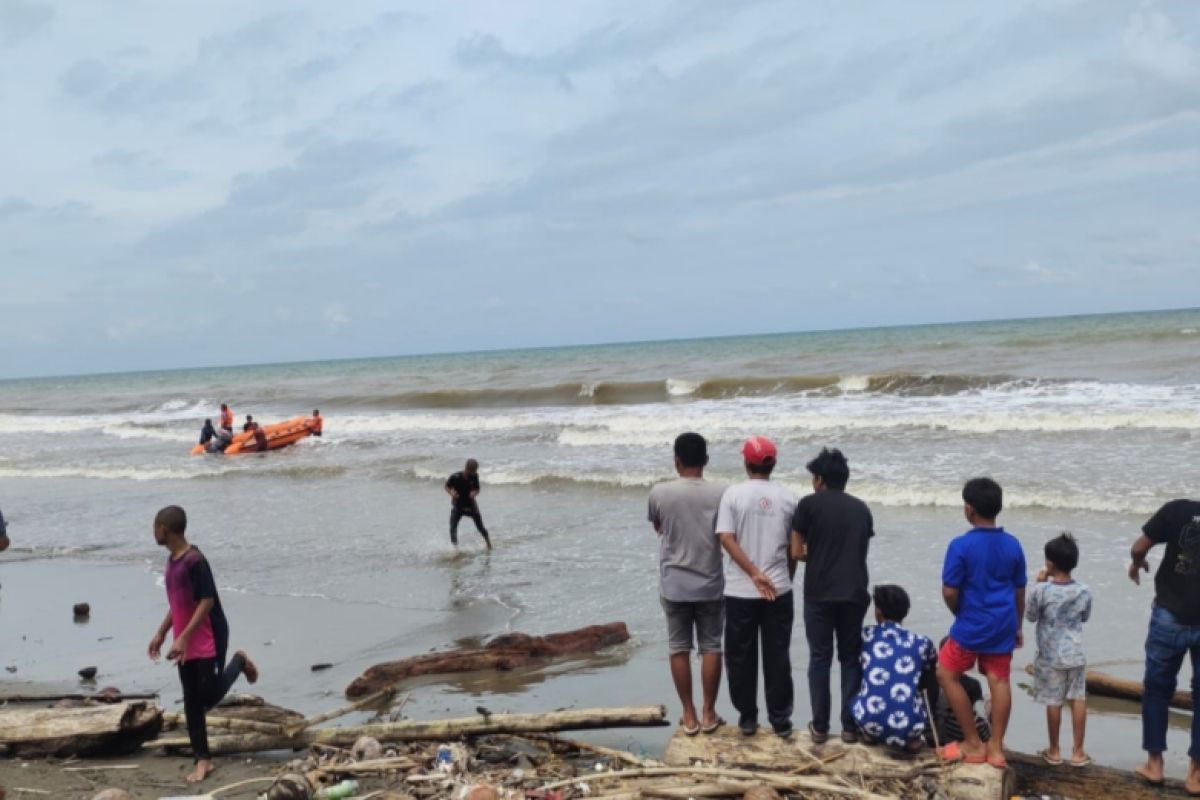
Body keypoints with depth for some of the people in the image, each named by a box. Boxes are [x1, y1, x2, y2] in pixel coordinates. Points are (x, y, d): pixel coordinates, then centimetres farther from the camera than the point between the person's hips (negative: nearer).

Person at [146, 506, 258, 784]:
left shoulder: (195, 560, -21)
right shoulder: (172, 560, 8)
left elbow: (207, 602, -23)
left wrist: (182, 638, -24)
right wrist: (161, 633, 18)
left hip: (209, 640, -8)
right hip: (185, 643, 8)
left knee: (210, 696, -3)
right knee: (191, 701, 7)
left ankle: (239, 661, 23)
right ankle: (203, 760, 12)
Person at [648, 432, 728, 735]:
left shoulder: (659, 493, -7)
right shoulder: (721, 493, -8)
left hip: (674, 585, 0)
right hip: (710, 584, 0)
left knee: (679, 649, 9)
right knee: (711, 647, 11)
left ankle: (689, 716, 14)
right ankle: (708, 714, 15)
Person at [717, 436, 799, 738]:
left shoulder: (733, 494, -5)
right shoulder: (788, 497, 0)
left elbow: (726, 538, -14)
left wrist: (755, 574, -13)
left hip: (739, 591, -1)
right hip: (779, 590, 1)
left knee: (740, 657, 10)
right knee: (777, 658, 9)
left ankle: (747, 718, 17)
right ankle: (781, 720, 13)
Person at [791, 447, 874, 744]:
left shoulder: (809, 504, -2)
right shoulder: (861, 508, 10)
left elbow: (797, 553, -2)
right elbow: (862, 551, 14)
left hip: (819, 593, -3)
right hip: (854, 593, 3)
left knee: (820, 658, 5)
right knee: (851, 658, 11)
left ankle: (820, 726, 7)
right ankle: (850, 725, 11)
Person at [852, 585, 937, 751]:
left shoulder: (867, 635, 9)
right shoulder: (922, 642, 12)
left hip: (871, 722, 0)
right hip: (909, 725, 0)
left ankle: (869, 734, 23)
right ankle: (913, 739, 18)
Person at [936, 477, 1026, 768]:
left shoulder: (961, 546, -14)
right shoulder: (1013, 545, 3)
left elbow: (949, 592, -13)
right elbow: (1019, 591, 10)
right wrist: (1018, 626, 22)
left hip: (972, 626, -5)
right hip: (1003, 627, 5)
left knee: (947, 675, 9)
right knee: (999, 681, 8)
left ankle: (973, 744, 11)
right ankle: (996, 748, 12)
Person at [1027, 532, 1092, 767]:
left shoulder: (1041, 590, -16)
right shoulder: (1083, 592, -6)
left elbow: (1030, 616, -1)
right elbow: (1085, 617, 11)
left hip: (1050, 656, -2)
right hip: (1075, 655, 2)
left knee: (1054, 702, 6)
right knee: (1078, 700, 10)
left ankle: (1054, 751, 16)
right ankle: (1078, 752, 13)